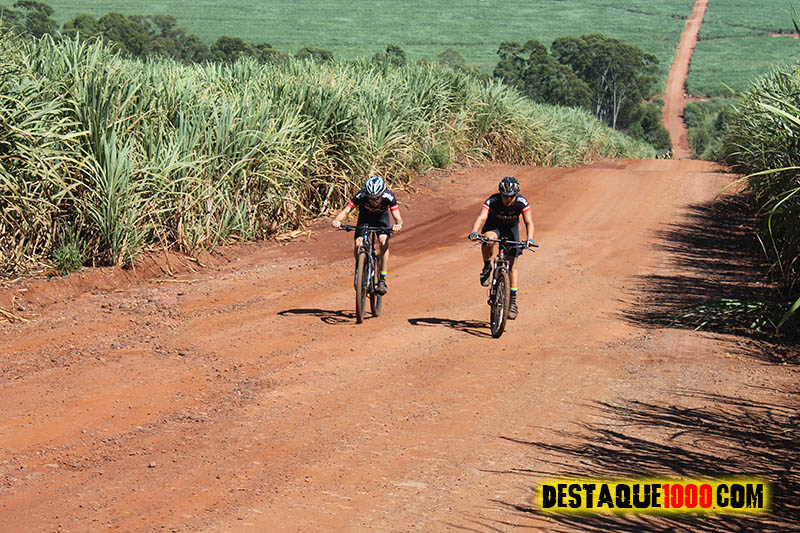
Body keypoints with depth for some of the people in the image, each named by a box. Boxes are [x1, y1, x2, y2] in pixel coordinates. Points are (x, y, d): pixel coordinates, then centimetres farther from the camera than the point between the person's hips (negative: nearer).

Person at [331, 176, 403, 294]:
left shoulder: (389, 197, -35)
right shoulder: (361, 196, -36)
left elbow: (398, 218, -38)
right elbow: (346, 210, -38)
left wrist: (398, 225, -61)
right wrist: (336, 220, -58)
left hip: (381, 217, -1)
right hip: (365, 216, 1)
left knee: (384, 242, -27)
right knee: (357, 248, -19)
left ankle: (382, 280, -21)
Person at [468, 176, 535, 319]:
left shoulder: (522, 202, -27)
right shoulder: (492, 201, -32)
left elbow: (529, 222, -31)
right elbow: (481, 217, -43)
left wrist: (529, 239, -49)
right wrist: (474, 233, -61)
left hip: (511, 228, 2)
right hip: (493, 225, -1)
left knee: (512, 264, -6)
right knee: (488, 239, -38)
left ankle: (513, 301, 1)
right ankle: (487, 267, -10)